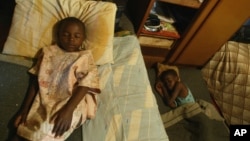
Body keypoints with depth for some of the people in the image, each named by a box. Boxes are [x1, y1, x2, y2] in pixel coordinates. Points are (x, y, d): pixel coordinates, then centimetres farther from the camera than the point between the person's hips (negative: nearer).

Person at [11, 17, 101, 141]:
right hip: (44, 103, 4)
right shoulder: (49, 52, 13)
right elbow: (35, 81, 12)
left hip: (72, 104, -3)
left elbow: (84, 85, -10)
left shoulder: (85, 58, 2)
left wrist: (68, 109, -24)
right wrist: (25, 108, 6)